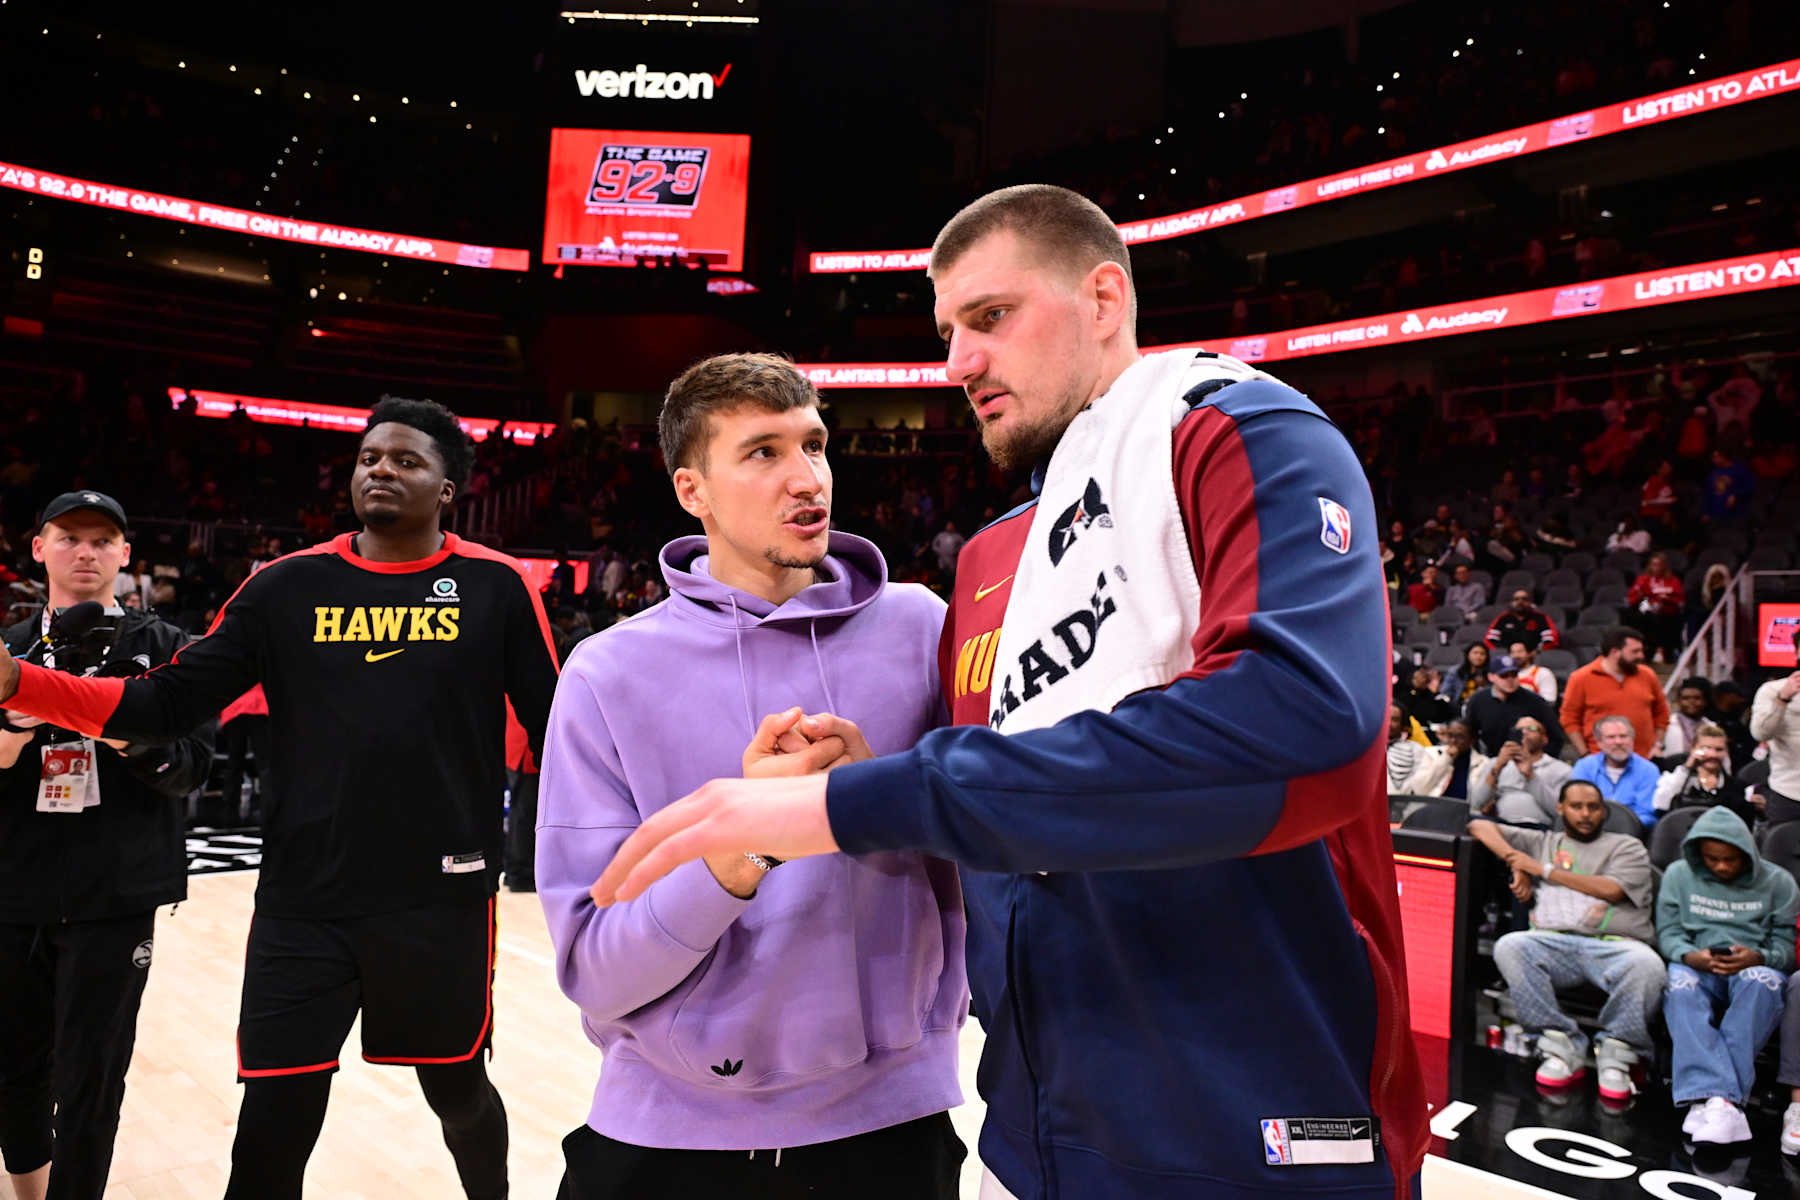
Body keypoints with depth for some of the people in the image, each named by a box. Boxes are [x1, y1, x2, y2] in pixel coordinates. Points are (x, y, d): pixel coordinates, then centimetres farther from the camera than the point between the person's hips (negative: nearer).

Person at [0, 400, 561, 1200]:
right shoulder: (289, 586, 2)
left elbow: (557, 728, 1)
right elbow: (168, 705, 2)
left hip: (442, 899, -1)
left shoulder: (495, 587, -3)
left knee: (458, 1090, 17)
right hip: (304, 902, 1)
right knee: (272, 1127, 2)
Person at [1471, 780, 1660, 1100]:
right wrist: (1517, 863, 8)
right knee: (1509, 947, -31)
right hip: (1554, 941, 2)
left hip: (1613, 944, -1)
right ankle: (1564, 1047, -23)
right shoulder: (1542, 842, 27)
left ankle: (1615, 1052, -15)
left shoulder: (1626, 846, 20)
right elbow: (1479, 826, 24)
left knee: (1647, 964, -36)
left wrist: (1544, 870, 3)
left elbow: (1612, 890, 1)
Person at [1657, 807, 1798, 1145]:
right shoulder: (1678, 875, 12)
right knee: (1679, 981, -36)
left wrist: (1758, 958, -18)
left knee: (1760, 980, -39)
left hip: (1754, 968, -1)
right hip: (1698, 968, 1)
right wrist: (1690, 956, -17)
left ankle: (1708, 1095, -44)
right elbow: (1668, 933, 7)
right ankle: (1722, 1096, -51)